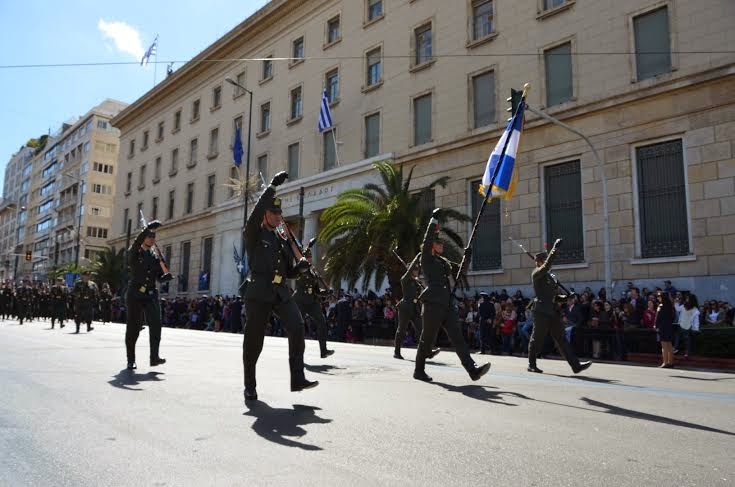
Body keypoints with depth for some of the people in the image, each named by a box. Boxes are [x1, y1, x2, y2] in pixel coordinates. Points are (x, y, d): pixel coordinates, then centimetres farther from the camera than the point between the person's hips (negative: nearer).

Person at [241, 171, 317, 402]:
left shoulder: (282, 241, 19)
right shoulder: (254, 234, 4)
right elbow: (255, 213, -18)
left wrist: (300, 267, -1)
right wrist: (273, 186, -23)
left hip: (281, 292, 4)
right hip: (258, 292, -4)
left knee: (297, 325, -17)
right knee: (253, 340, 1)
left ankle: (298, 379, -15)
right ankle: (250, 386, 19)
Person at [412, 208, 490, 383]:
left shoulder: (444, 262, 22)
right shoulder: (426, 259, 2)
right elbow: (427, 241, -13)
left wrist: (466, 257, 13)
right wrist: (434, 220, -14)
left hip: (448, 305, 7)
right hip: (433, 304, -6)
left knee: (457, 337, -2)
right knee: (427, 339, 2)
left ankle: (473, 370, -8)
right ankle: (419, 371, 17)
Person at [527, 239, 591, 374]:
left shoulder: (551, 275, 18)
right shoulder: (537, 273, -7)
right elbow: (547, 265, -27)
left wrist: (565, 297, 8)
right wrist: (555, 248, -30)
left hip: (553, 311, 8)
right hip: (542, 311, -8)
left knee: (561, 339, 4)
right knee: (537, 339, 3)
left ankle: (575, 365, 1)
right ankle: (531, 365, 17)